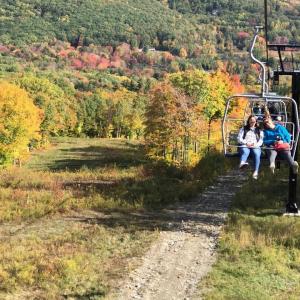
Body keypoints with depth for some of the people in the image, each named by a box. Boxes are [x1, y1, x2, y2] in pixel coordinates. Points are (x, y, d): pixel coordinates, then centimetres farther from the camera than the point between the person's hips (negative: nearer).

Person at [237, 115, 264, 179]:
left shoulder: (259, 130, 27)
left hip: (255, 146, 1)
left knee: (257, 154, -36)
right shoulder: (243, 129, 25)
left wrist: (255, 144, -9)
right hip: (244, 146, -1)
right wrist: (246, 143, -8)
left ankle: (256, 172, -48)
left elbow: (261, 140, 14)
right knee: (245, 152, -39)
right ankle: (242, 163, -71)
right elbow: (239, 139, 12)